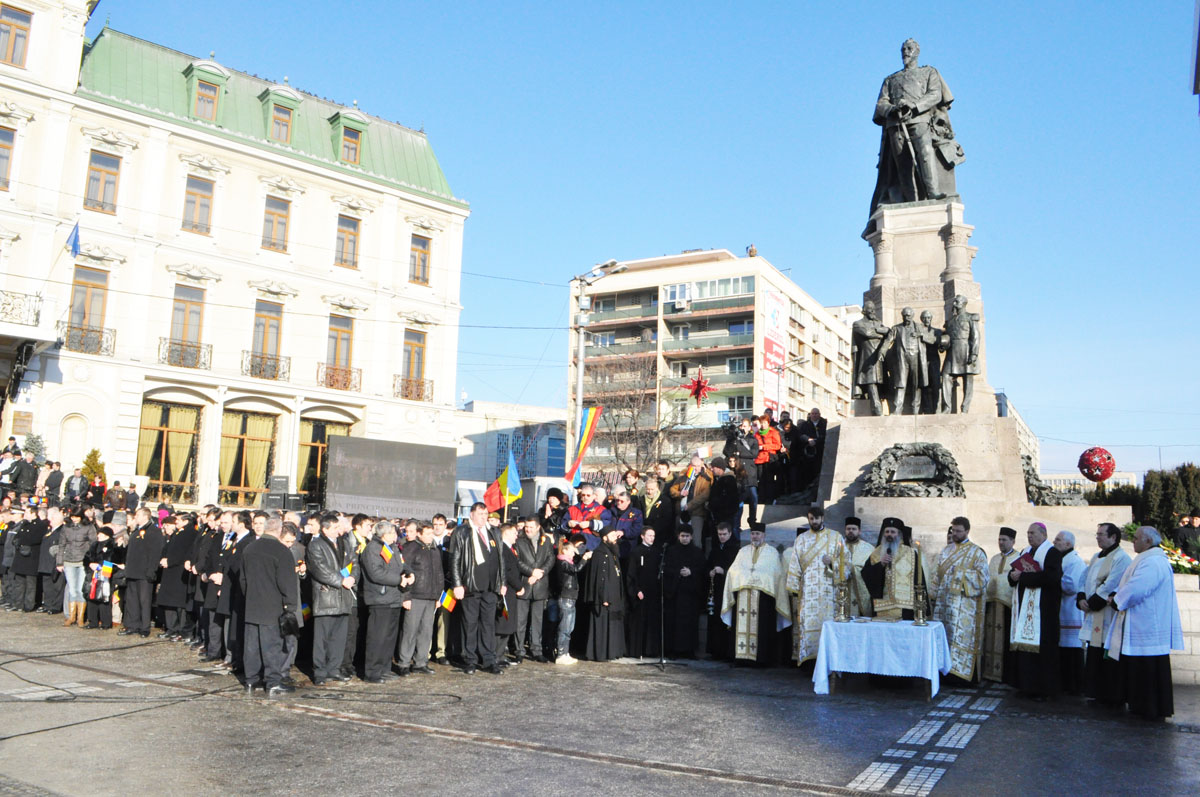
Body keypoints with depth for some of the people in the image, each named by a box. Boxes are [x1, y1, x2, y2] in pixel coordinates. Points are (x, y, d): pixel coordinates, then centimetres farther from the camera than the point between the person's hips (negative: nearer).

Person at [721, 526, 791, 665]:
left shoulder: (772, 552, 10)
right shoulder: (743, 551, 19)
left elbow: (777, 573, 2)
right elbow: (734, 570, 13)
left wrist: (758, 577, -8)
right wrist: (745, 577, -5)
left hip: (763, 594, -3)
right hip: (742, 594, 3)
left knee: (762, 626, -7)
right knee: (742, 625, -3)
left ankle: (762, 656, -3)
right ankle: (742, 654, 0)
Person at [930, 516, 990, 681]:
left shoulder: (976, 552, -1)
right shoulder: (947, 549, 16)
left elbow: (982, 576, -9)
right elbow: (938, 573, 18)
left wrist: (960, 574, -14)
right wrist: (935, 595, 13)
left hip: (964, 603, -6)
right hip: (944, 602, 6)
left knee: (962, 637, -7)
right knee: (944, 635, 4)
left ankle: (962, 672, -3)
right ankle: (946, 669, 10)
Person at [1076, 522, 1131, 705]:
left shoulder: (1121, 558, -11)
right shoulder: (1096, 557, 17)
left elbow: (1109, 587, -18)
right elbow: (1086, 580, 17)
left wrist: (1092, 603, -13)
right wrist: (1081, 599, 0)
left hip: (1108, 617, -9)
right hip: (1093, 616, 9)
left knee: (1107, 656, -4)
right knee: (1094, 655, 12)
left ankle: (1111, 697, 4)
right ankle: (1096, 692, 20)